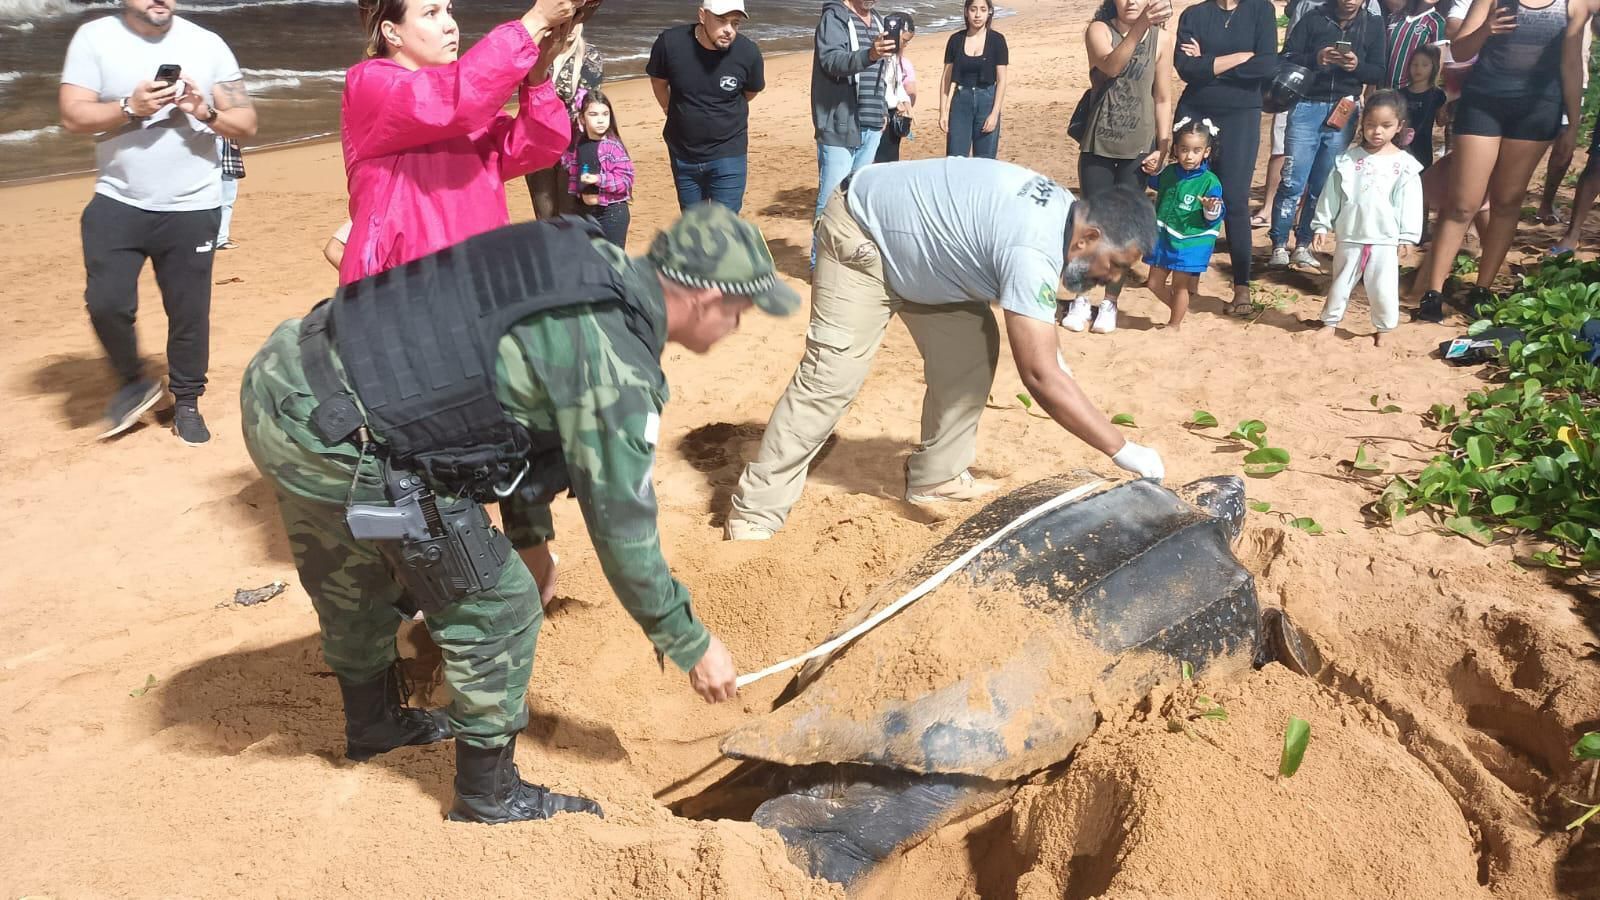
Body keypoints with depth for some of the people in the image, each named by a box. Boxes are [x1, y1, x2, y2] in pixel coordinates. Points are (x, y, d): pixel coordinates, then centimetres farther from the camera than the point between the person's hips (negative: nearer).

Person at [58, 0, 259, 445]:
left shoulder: (208, 45, 2)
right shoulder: (94, 37, 0)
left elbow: (247, 124, 1)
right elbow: (73, 115, -6)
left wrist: (206, 113, -17)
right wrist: (130, 108, -21)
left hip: (192, 209, 0)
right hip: (117, 203, 0)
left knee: (189, 310, 5)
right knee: (106, 301, -6)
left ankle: (187, 402, 22)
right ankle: (133, 382, 21)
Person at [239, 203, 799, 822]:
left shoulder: (591, 264, 9)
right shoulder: (614, 364, -17)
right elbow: (621, 527, -10)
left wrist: (531, 537, 30)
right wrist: (691, 644, 4)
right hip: (332, 434, -10)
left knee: (353, 581, 31)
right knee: (498, 605, 4)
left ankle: (373, 724, 56)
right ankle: (488, 796, 22)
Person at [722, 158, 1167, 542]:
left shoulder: (1063, 210, -5)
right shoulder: (1033, 252, -34)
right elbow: (1041, 379, -36)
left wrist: (1048, 350, 3)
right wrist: (1125, 452, -31)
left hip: (917, 237, 10)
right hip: (862, 233, -10)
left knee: (972, 346, 1)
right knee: (831, 376, -15)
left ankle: (937, 476, 12)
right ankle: (756, 512, -10)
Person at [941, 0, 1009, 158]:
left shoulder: (997, 40, -2)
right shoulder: (956, 40, 3)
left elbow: (1001, 80, -4)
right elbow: (947, 78, 5)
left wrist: (995, 113, -11)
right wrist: (943, 111, -2)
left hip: (987, 100, -1)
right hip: (960, 100, 1)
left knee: (985, 161, 3)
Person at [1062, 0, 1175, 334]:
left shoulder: (1161, 38, -1)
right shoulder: (1098, 30, -6)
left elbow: (1163, 100, 4)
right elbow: (1111, 66, -28)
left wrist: (1163, 148, -1)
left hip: (1137, 148, 1)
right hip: (1097, 146, -1)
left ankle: (1110, 303, 14)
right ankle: (1081, 298, 17)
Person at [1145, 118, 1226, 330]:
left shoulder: (1209, 181, -15)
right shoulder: (1169, 172, 1)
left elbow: (1214, 217, -15)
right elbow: (1157, 185, 26)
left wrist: (1212, 209, -34)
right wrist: (1151, 173, 11)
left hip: (1190, 243, -5)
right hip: (1162, 238, 6)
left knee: (1180, 286, 4)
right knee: (1154, 283, 12)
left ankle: (1174, 324, 22)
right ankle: (1180, 309, 34)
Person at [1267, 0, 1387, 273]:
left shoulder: (1373, 24, 7)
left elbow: (1379, 73, 5)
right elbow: (1286, 58, -3)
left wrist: (1357, 66, -15)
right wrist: (1314, 59, -21)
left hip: (1343, 112, 2)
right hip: (1307, 107, -2)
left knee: (1323, 185, 4)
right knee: (1293, 182, -6)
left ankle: (1303, 245, 13)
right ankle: (1279, 246, 1)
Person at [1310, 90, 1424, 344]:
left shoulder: (1405, 164, -2)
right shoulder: (1348, 159, 0)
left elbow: (1410, 204, -1)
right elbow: (1331, 195, 5)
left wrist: (1407, 237, -3)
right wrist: (1322, 225, 3)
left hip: (1385, 240, -1)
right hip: (1350, 237, 1)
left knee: (1383, 289, 0)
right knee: (1341, 283, 13)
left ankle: (1382, 328, 17)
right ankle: (1330, 321, 28)